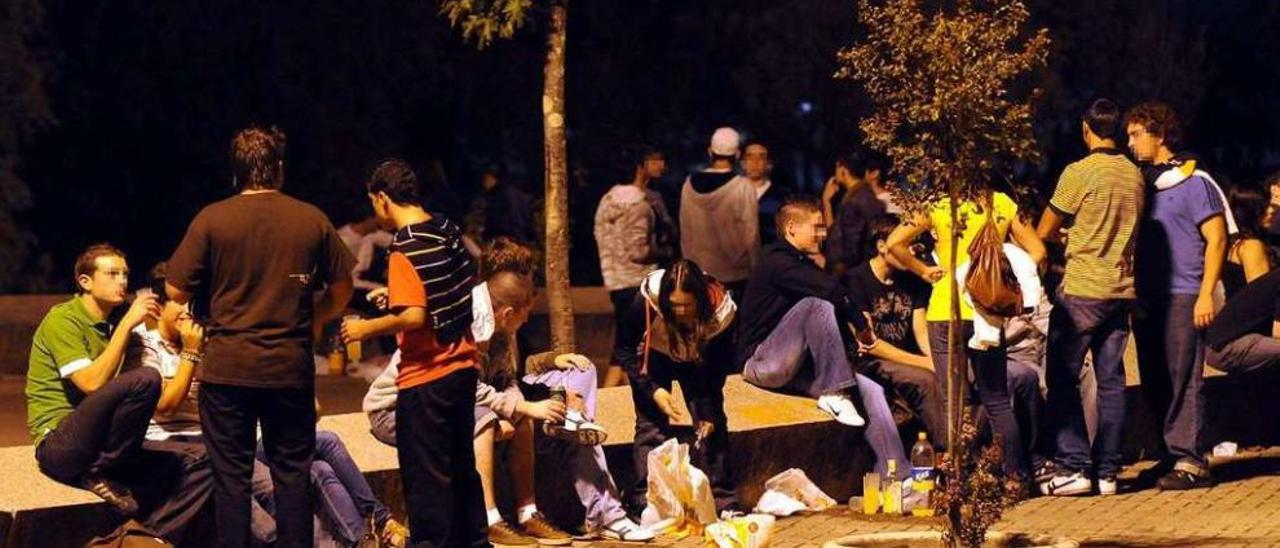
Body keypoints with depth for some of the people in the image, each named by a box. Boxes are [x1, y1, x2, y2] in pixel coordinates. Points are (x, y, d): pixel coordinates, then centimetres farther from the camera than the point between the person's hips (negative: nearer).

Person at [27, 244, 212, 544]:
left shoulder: (118, 319, 15)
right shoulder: (62, 320, -8)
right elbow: (92, 384, -23)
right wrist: (127, 324, -19)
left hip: (105, 446, 8)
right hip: (60, 445, -8)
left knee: (198, 461, -8)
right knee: (145, 379, -28)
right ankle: (99, 476, -16)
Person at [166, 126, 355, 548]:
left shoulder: (212, 219, -5)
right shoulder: (312, 220, 1)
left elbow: (176, 291, -4)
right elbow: (342, 288, 9)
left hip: (227, 367, -1)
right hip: (291, 369, 2)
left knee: (231, 473, 5)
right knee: (292, 470, 10)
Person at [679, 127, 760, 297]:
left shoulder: (690, 184, -2)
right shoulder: (743, 187, -13)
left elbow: (685, 232, 5)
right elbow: (751, 234, -9)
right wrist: (755, 269, 3)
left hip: (699, 275, 3)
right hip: (734, 276, -3)